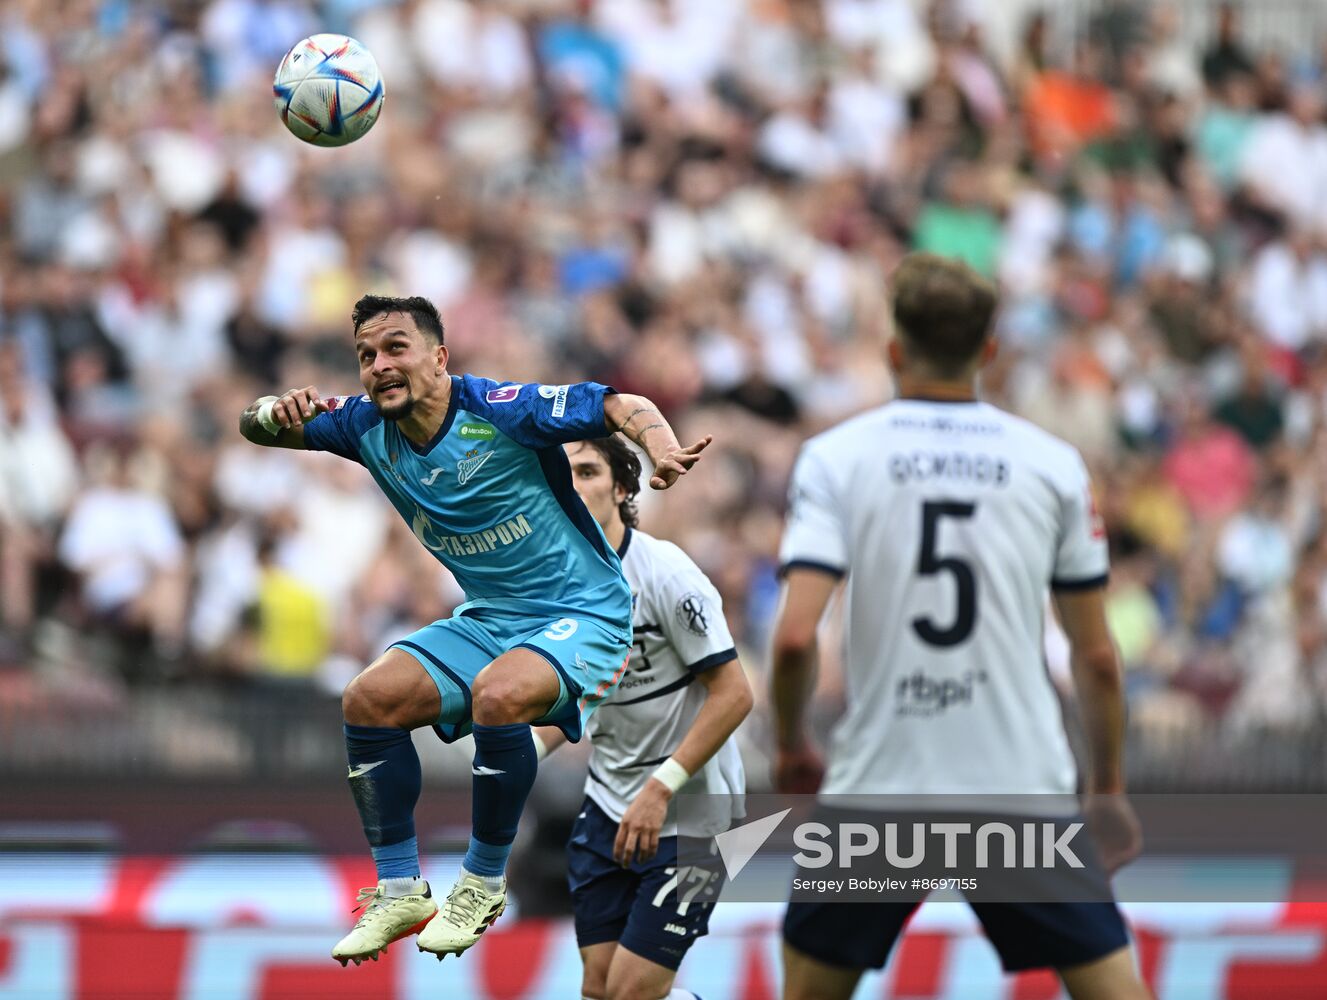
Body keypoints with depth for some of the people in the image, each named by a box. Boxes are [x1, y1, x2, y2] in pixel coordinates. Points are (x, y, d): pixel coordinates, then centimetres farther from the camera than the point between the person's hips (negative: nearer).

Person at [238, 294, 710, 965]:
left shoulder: (499, 411, -20)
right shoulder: (369, 429, -2)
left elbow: (621, 406, -17)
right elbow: (256, 423, 5)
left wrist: (662, 450, -40)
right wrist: (276, 413, -20)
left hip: (581, 612, -7)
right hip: (489, 619, 7)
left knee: (499, 695, -35)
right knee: (369, 700, -10)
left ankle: (483, 885, -15)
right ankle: (399, 892, 0)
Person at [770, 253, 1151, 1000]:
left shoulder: (836, 458, -3)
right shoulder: (1055, 465, 1)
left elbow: (795, 636, -13)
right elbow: (1097, 656, 4)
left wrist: (791, 744, 5)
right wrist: (1109, 788, 16)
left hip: (876, 789, 0)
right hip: (1026, 787, 0)